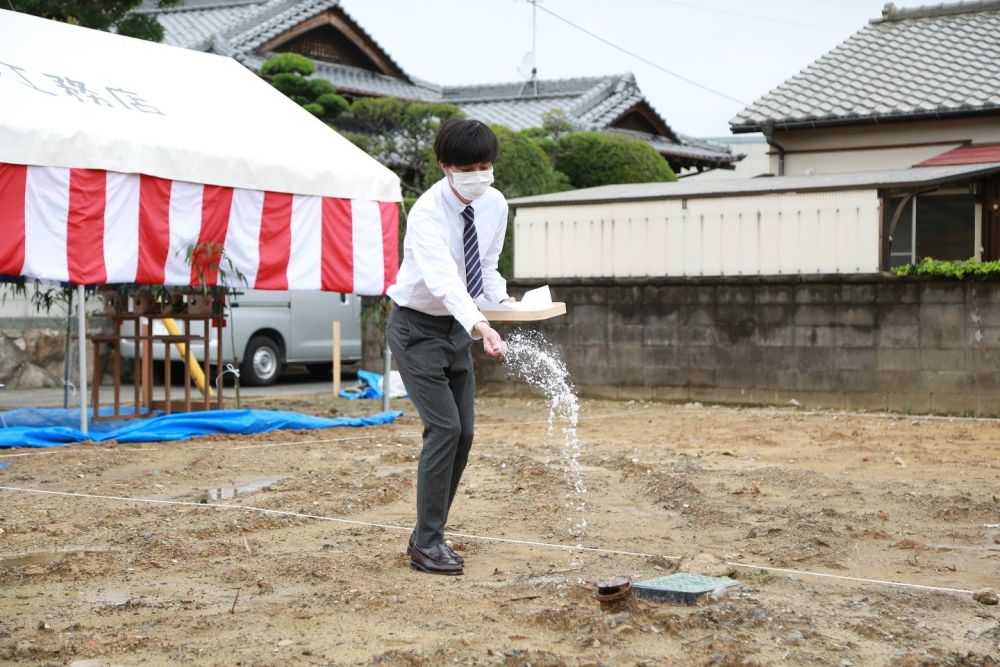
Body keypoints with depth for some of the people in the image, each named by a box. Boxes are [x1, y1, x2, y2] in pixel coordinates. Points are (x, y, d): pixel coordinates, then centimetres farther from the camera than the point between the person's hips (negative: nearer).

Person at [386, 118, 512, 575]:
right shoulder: (428, 212, -26)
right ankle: (426, 544, -6)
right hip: (417, 327, -7)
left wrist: (502, 300, -14)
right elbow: (443, 278, -41)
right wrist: (480, 325, -56)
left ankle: (430, 535, 18)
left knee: (463, 433, 5)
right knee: (444, 429, -16)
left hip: (455, 327, 7)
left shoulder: (494, 206, -5)